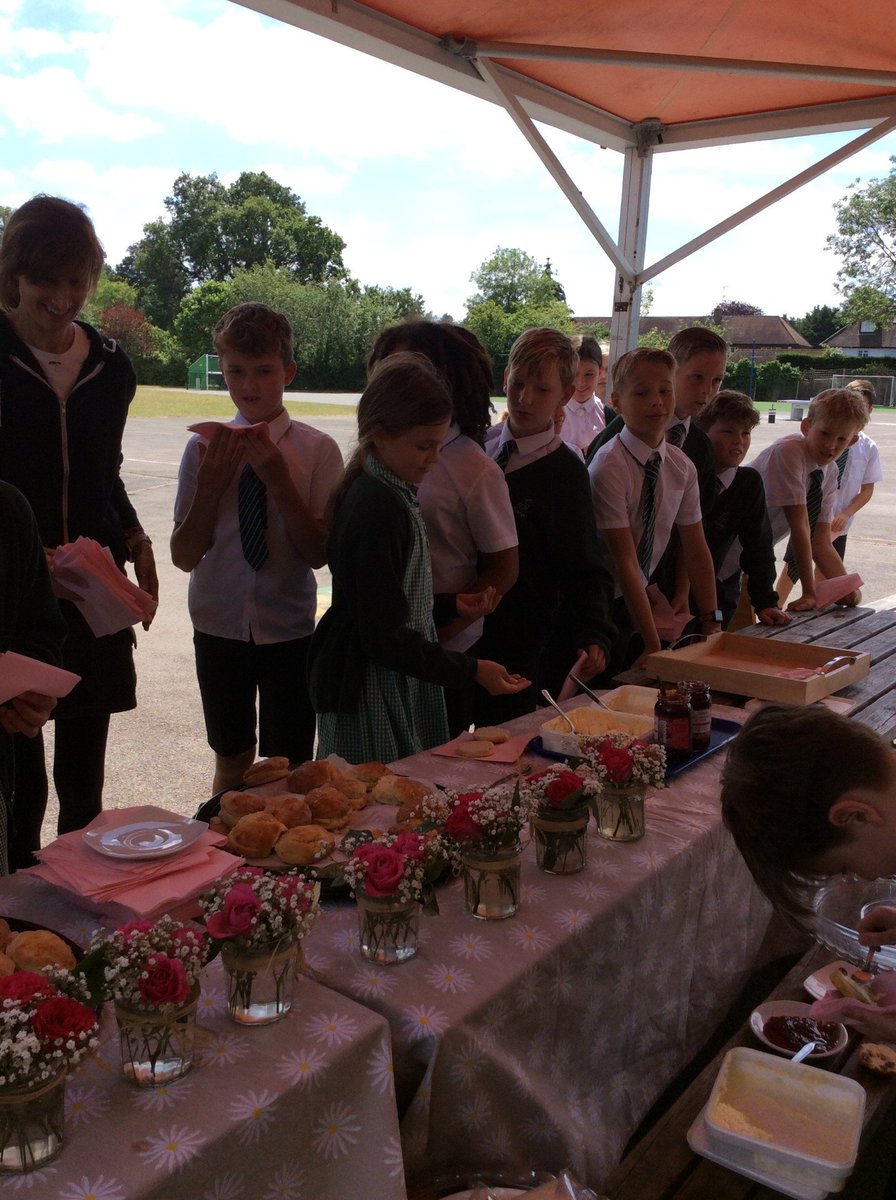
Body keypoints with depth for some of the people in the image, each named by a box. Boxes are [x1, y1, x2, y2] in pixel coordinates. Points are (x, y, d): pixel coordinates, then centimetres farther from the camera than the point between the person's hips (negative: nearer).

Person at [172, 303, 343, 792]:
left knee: (290, 766, 8)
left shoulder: (318, 450, -7)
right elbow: (184, 556, -4)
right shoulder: (205, 448, -2)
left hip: (288, 628, -2)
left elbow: (319, 552, -13)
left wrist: (278, 479, -22)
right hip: (219, 625, 2)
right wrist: (210, 484, -16)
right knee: (231, 761, 18)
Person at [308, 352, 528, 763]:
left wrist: (449, 603, 10)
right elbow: (385, 638, -23)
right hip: (373, 694, -9)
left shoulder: (392, 493, 8)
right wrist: (471, 670, -19)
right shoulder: (378, 509, -23)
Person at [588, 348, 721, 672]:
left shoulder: (682, 467, -1)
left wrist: (711, 624, -1)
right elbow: (625, 561, -22)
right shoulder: (609, 467, -21)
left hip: (635, 599, 6)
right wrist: (653, 644, -21)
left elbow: (697, 551, 3)